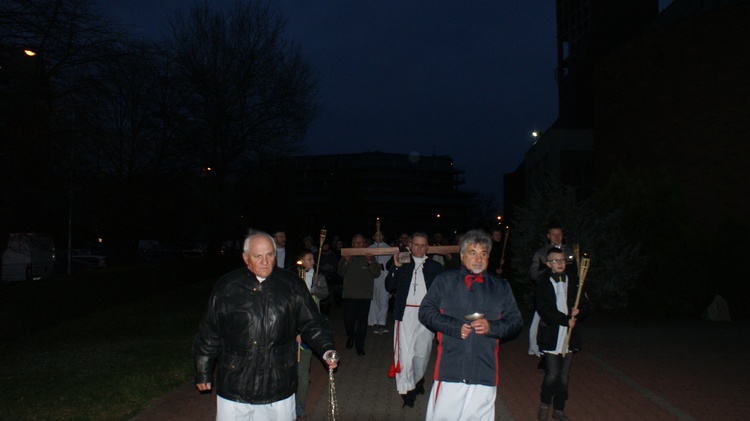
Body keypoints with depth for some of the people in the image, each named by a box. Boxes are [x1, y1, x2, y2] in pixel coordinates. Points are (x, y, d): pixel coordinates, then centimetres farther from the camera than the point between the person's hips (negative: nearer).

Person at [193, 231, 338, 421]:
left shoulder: (292, 285, 0)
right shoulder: (226, 287, -2)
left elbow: (311, 323, 6)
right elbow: (208, 333, 5)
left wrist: (326, 349, -9)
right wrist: (203, 373, 9)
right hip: (234, 386, 0)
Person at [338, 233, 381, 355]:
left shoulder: (370, 257, 6)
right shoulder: (346, 256, 9)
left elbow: (377, 274, -2)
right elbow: (341, 273, 1)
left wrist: (370, 261, -15)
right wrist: (346, 262, -15)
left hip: (365, 295, -1)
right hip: (349, 294, 1)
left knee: (362, 321, -2)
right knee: (348, 319, 1)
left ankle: (360, 345, 9)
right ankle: (350, 338, 29)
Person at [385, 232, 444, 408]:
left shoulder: (435, 267, 8)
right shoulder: (402, 263, 9)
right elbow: (389, 287, 2)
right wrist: (396, 267, -9)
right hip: (405, 314, -1)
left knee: (422, 352, 9)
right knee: (404, 352, -6)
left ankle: (418, 380, 33)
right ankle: (407, 391, 1)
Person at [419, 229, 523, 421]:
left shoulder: (501, 287, 13)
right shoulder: (445, 281, 9)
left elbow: (515, 322, 12)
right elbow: (426, 311, 3)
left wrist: (491, 327, -8)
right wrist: (455, 327, -9)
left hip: (485, 372, 2)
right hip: (450, 368, -1)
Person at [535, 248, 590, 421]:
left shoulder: (573, 281, 7)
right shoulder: (542, 283, -5)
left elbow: (585, 305, 11)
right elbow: (544, 309, -13)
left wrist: (578, 312, -11)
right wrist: (566, 320, -17)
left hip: (569, 335, 4)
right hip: (550, 336, -4)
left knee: (564, 376, 9)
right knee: (552, 374, -3)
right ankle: (545, 403, 21)